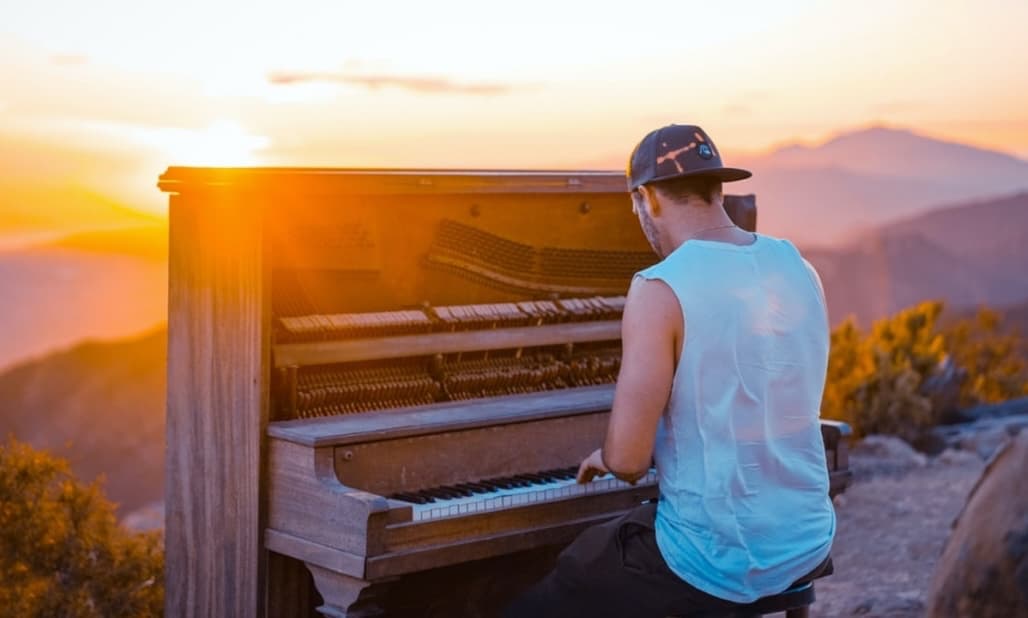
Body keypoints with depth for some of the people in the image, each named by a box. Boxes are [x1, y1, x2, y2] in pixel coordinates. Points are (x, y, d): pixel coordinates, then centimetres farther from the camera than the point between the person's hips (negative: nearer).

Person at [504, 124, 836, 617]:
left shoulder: (661, 288, -18)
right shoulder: (797, 268, 4)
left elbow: (627, 460, -20)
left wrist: (609, 458, 4)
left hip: (716, 560, -7)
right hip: (806, 545, 7)